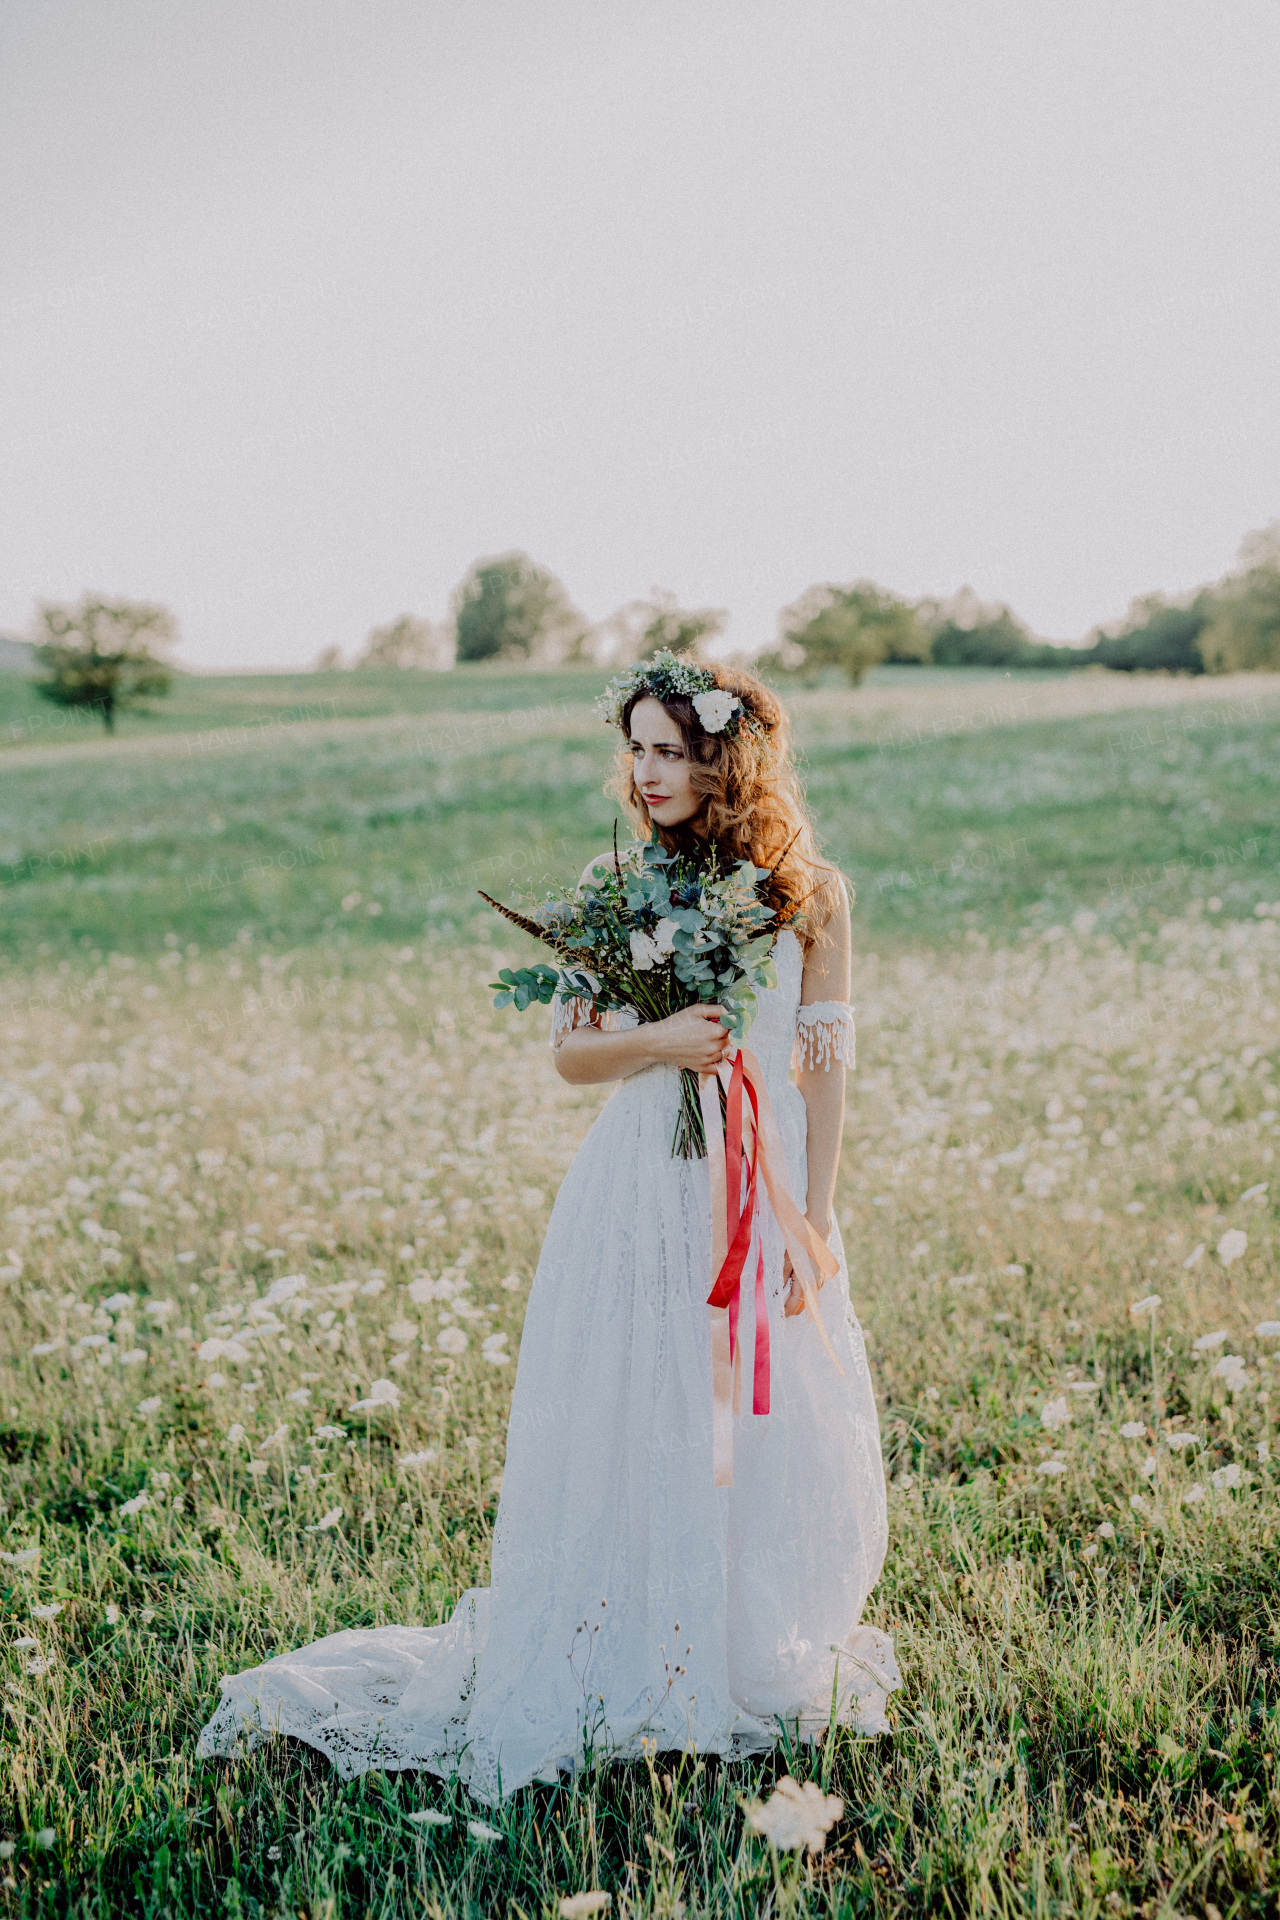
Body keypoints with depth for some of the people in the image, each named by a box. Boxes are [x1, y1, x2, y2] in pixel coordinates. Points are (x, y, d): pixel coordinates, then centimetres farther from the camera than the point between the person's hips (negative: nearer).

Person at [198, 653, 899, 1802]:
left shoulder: (808, 896, 0)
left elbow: (826, 1067, 0)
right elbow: (571, 1053, 3)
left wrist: (813, 1224, -4)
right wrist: (656, 1040, -17)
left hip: (762, 1189, 0)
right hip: (640, 1191, 0)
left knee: (772, 1435, 6)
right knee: (626, 1431, 3)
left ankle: (760, 1660, 29)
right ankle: (626, 1674, 21)